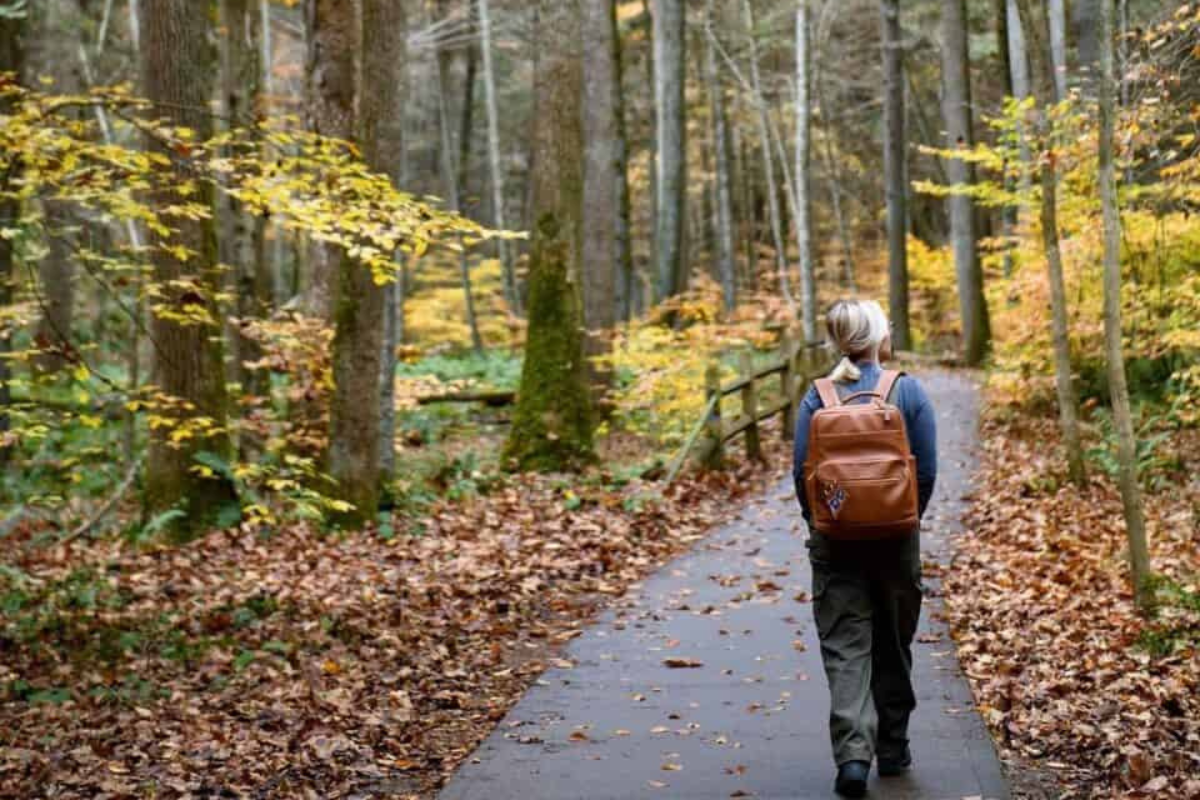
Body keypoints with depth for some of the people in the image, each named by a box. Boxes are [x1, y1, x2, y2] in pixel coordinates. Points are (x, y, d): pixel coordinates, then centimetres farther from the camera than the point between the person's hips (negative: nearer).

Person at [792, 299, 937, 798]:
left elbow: (802, 472, -3)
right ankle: (892, 749, 26)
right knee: (892, 646, 15)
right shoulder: (908, 391, -5)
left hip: (835, 540, 0)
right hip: (895, 539, 0)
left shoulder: (818, 397, -3)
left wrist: (819, 524, 10)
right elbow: (927, 469, -5)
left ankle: (853, 754, -13)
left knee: (845, 648, 0)